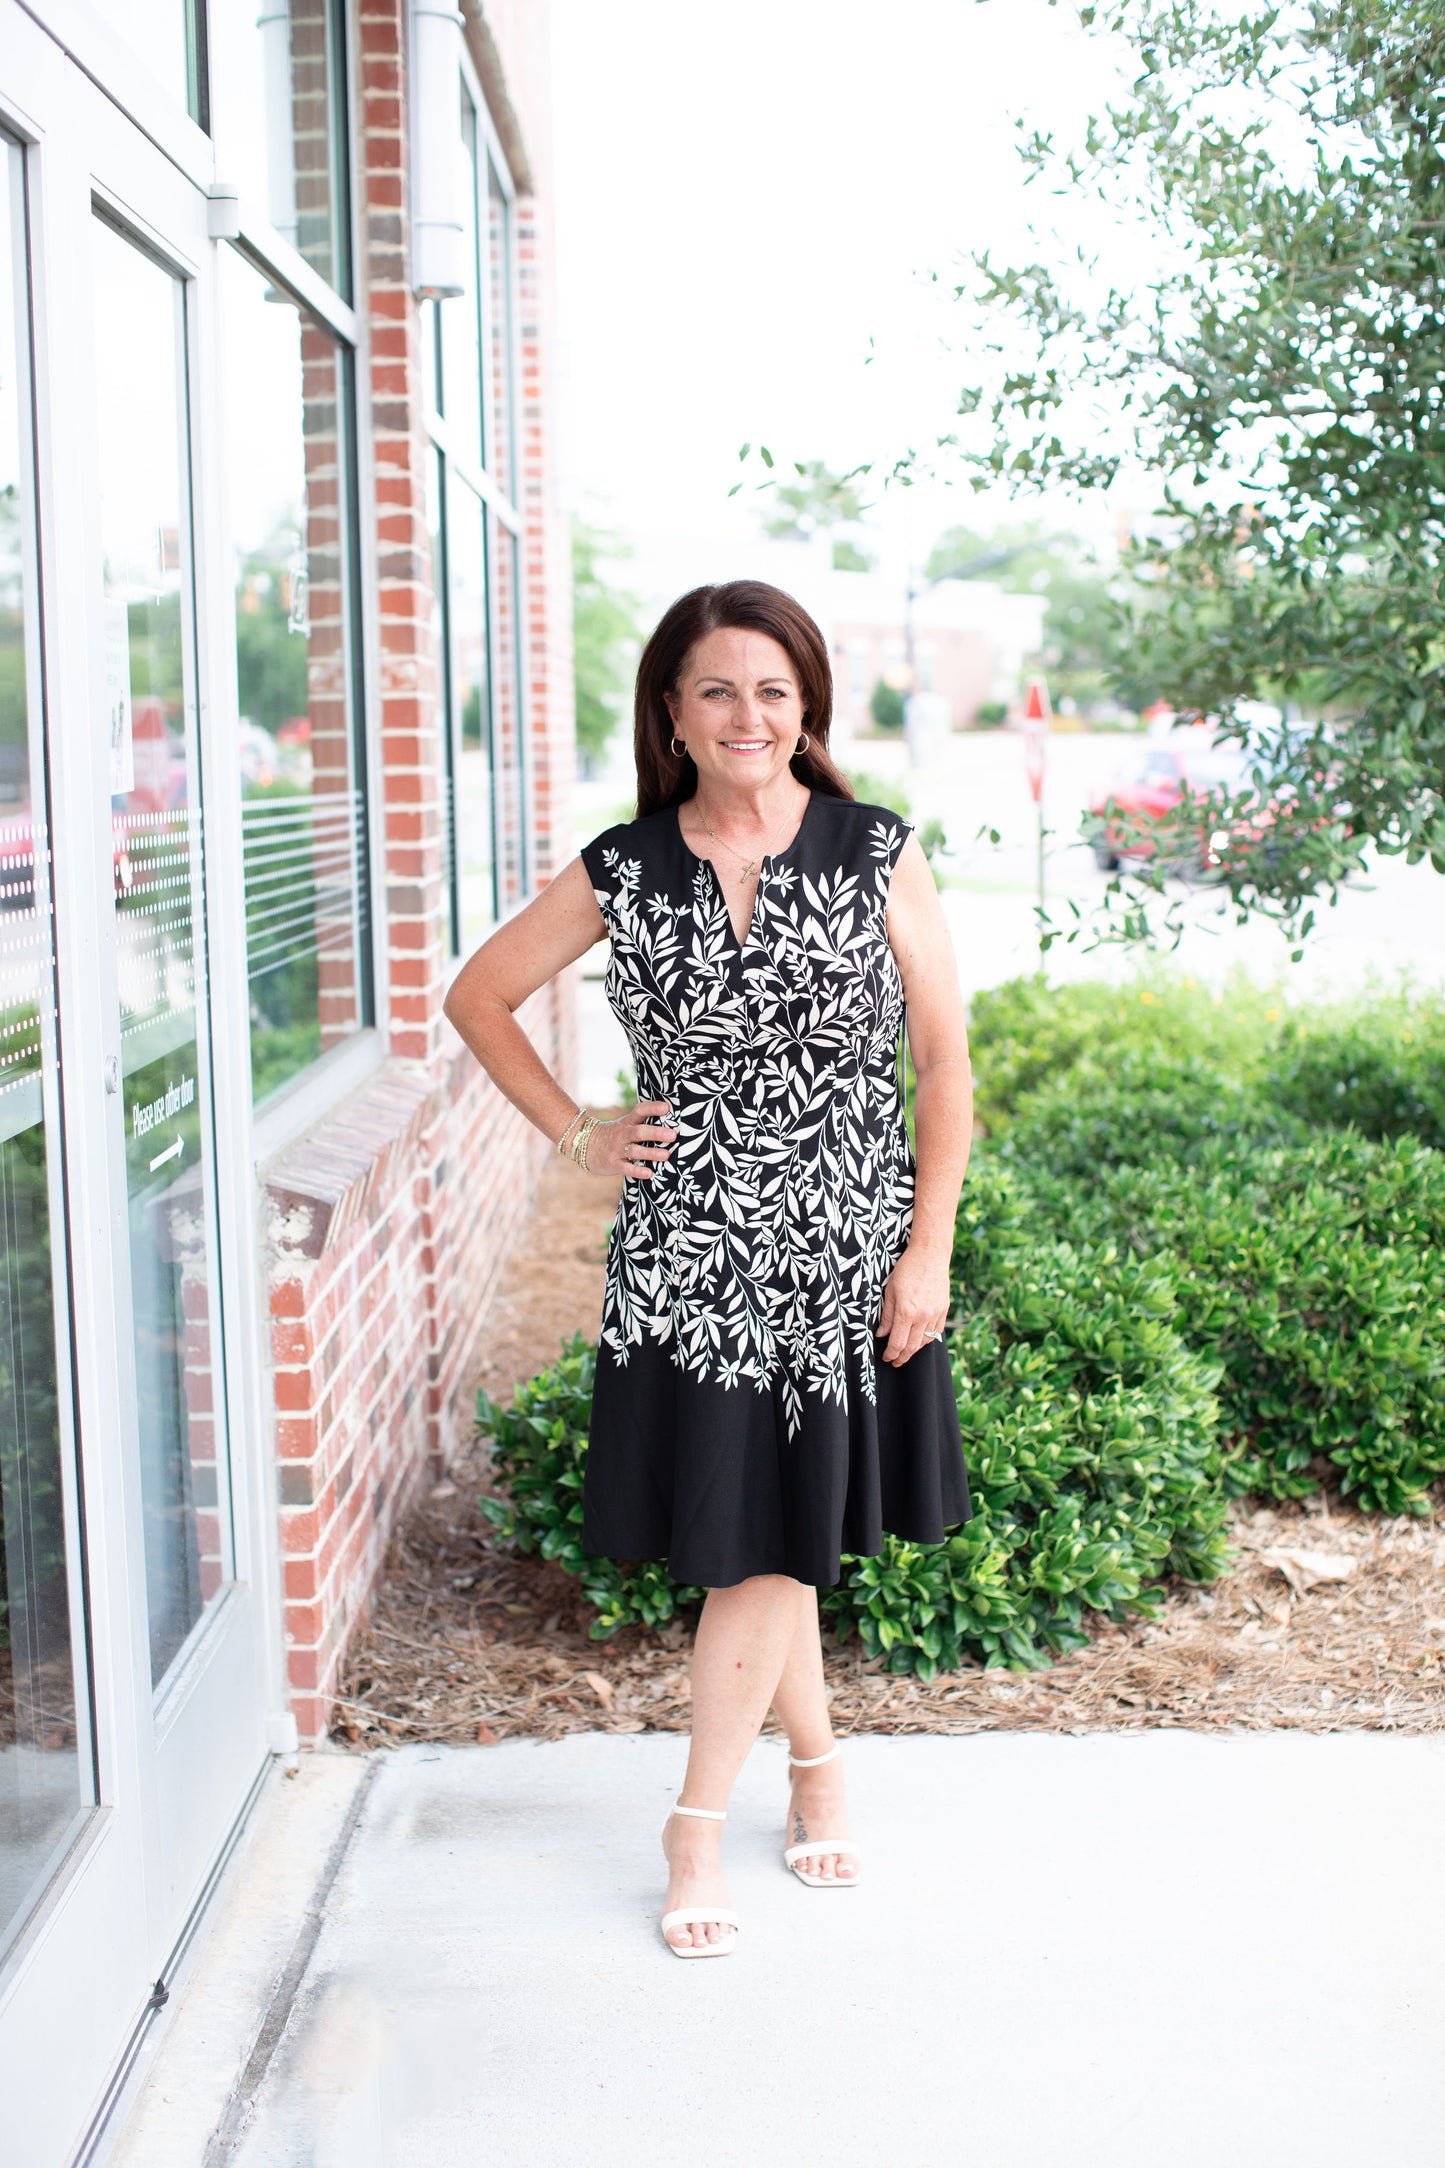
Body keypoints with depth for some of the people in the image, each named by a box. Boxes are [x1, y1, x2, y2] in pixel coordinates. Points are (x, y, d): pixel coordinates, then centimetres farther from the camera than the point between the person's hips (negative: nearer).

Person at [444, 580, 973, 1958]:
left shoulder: (879, 857, -3)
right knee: (744, 1544, 7)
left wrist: (927, 1250, -5)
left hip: (842, 1252, 0)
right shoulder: (621, 875, -1)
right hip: (687, 1261, 1)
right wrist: (575, 1136, 4)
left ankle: (698, 1823, 23)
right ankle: (817, 1760, 32)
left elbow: (944, 1065, -1)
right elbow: (478, 994, 12)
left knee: (773, 1544, 5)